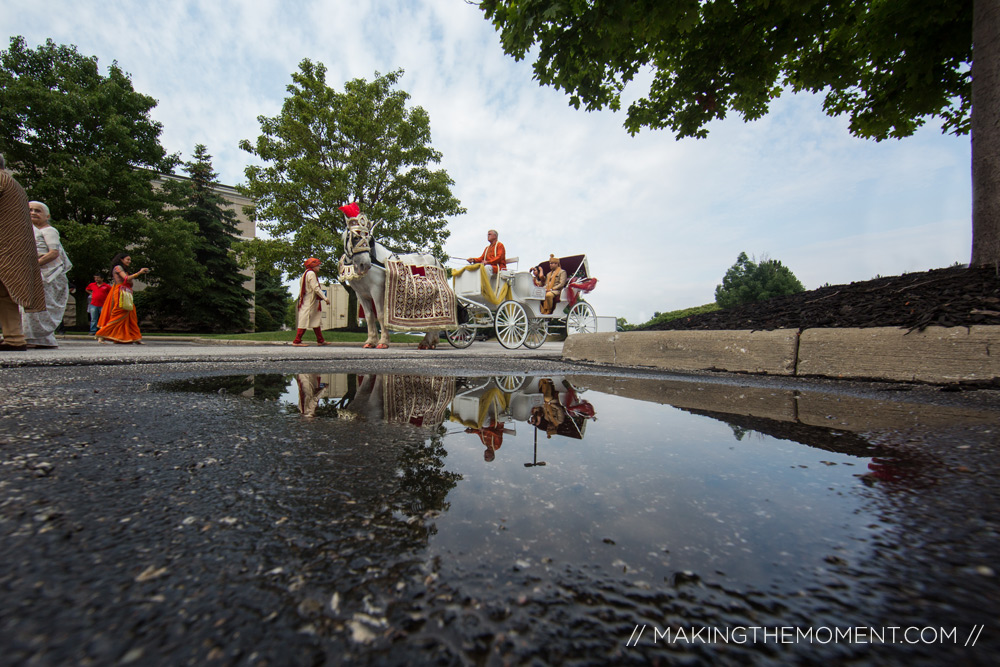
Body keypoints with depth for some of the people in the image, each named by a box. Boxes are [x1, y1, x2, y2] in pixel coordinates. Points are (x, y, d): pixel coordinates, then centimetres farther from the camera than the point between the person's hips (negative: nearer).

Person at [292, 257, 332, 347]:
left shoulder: (305, 273, 18)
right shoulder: (311, 273, -12)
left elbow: (301, 288, 17)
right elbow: (316, 288, -18)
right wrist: (325, 298, -17)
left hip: (306, 301, 10)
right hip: (310, 302, -10)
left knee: (316, 320, 11)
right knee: (305, 320, -7)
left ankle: (320, 340, 15)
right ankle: (297, 341, -4)